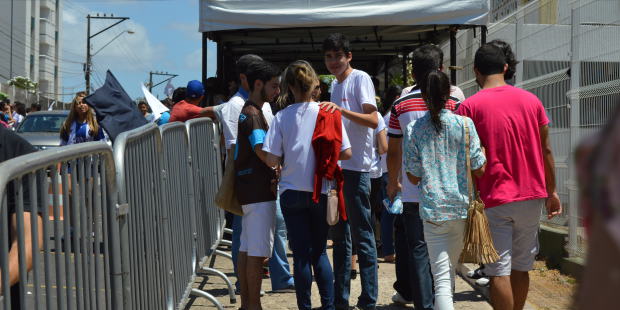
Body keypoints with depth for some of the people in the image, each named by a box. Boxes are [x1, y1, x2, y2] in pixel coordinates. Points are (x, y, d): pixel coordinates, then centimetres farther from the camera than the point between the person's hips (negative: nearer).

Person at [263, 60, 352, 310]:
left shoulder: (282, 116, -6)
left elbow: (271, 160, -10)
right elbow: (346, 153, -6)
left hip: (292, 193, -1)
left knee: (301, 254, 6)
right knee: (320, 252, 13)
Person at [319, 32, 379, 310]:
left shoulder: (360, 79, -7)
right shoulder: (334, 84, 18)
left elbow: (373, 120, -19)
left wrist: (341, 110, -29)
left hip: (355, 167, -9)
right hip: (336, 165, 9)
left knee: (362, 236, -5)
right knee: (339, 236, 13)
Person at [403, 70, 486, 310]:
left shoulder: (414, 129, -2)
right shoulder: (464, 124, -4)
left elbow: (414, 177, 1)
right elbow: (480, 169, -4)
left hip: (432, 209, -1)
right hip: (462, 208, 1)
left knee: (441, 278, -3)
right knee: (451, 269, 21)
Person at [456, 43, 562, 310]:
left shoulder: (469, 107, -6)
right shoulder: (531, 100, 4)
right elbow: (546, 151, 7)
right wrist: (552, 192, 15)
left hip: (494, 200, -4)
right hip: (531, 197, 4)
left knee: (499, 272, -1)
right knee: (521, 268, 15)